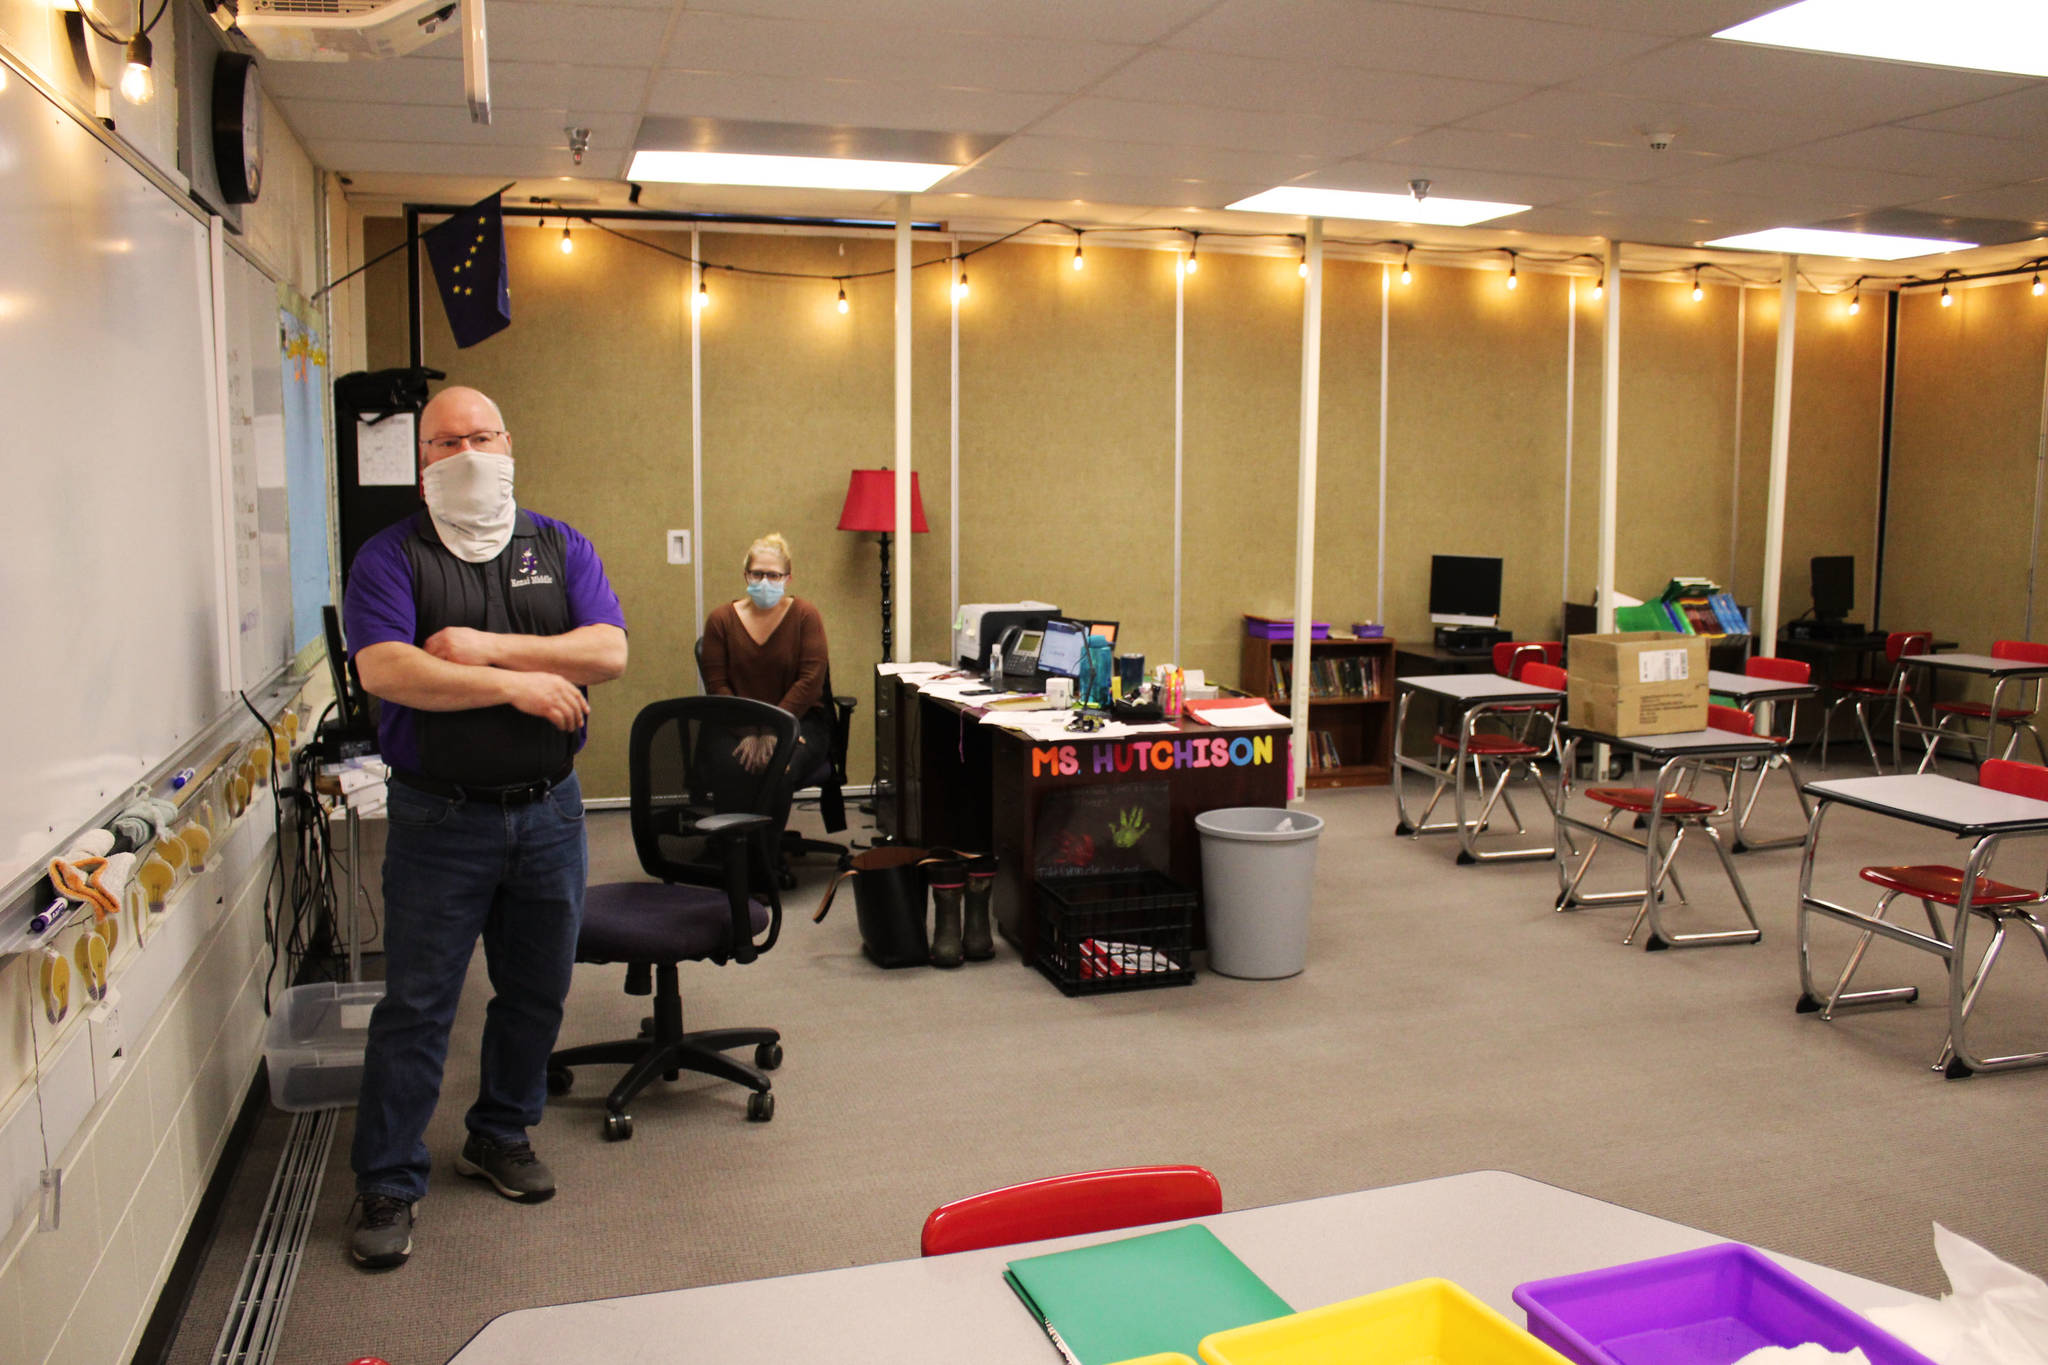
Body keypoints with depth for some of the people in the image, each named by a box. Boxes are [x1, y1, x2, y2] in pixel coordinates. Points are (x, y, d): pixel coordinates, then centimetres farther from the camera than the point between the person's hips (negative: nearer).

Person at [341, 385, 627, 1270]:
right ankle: (387, 1186, 15)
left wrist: (488, 647, -16)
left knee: (537, 991, 14)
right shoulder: (391, 556, -2)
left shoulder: (558, 546, 7)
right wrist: (518, 684, -18)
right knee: (416, 1005, 1)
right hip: (439, 820, -3)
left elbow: (609, 652, -7)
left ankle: (501, 1138, 34)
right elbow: (383, 670, -17)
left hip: (548, 809, 3)